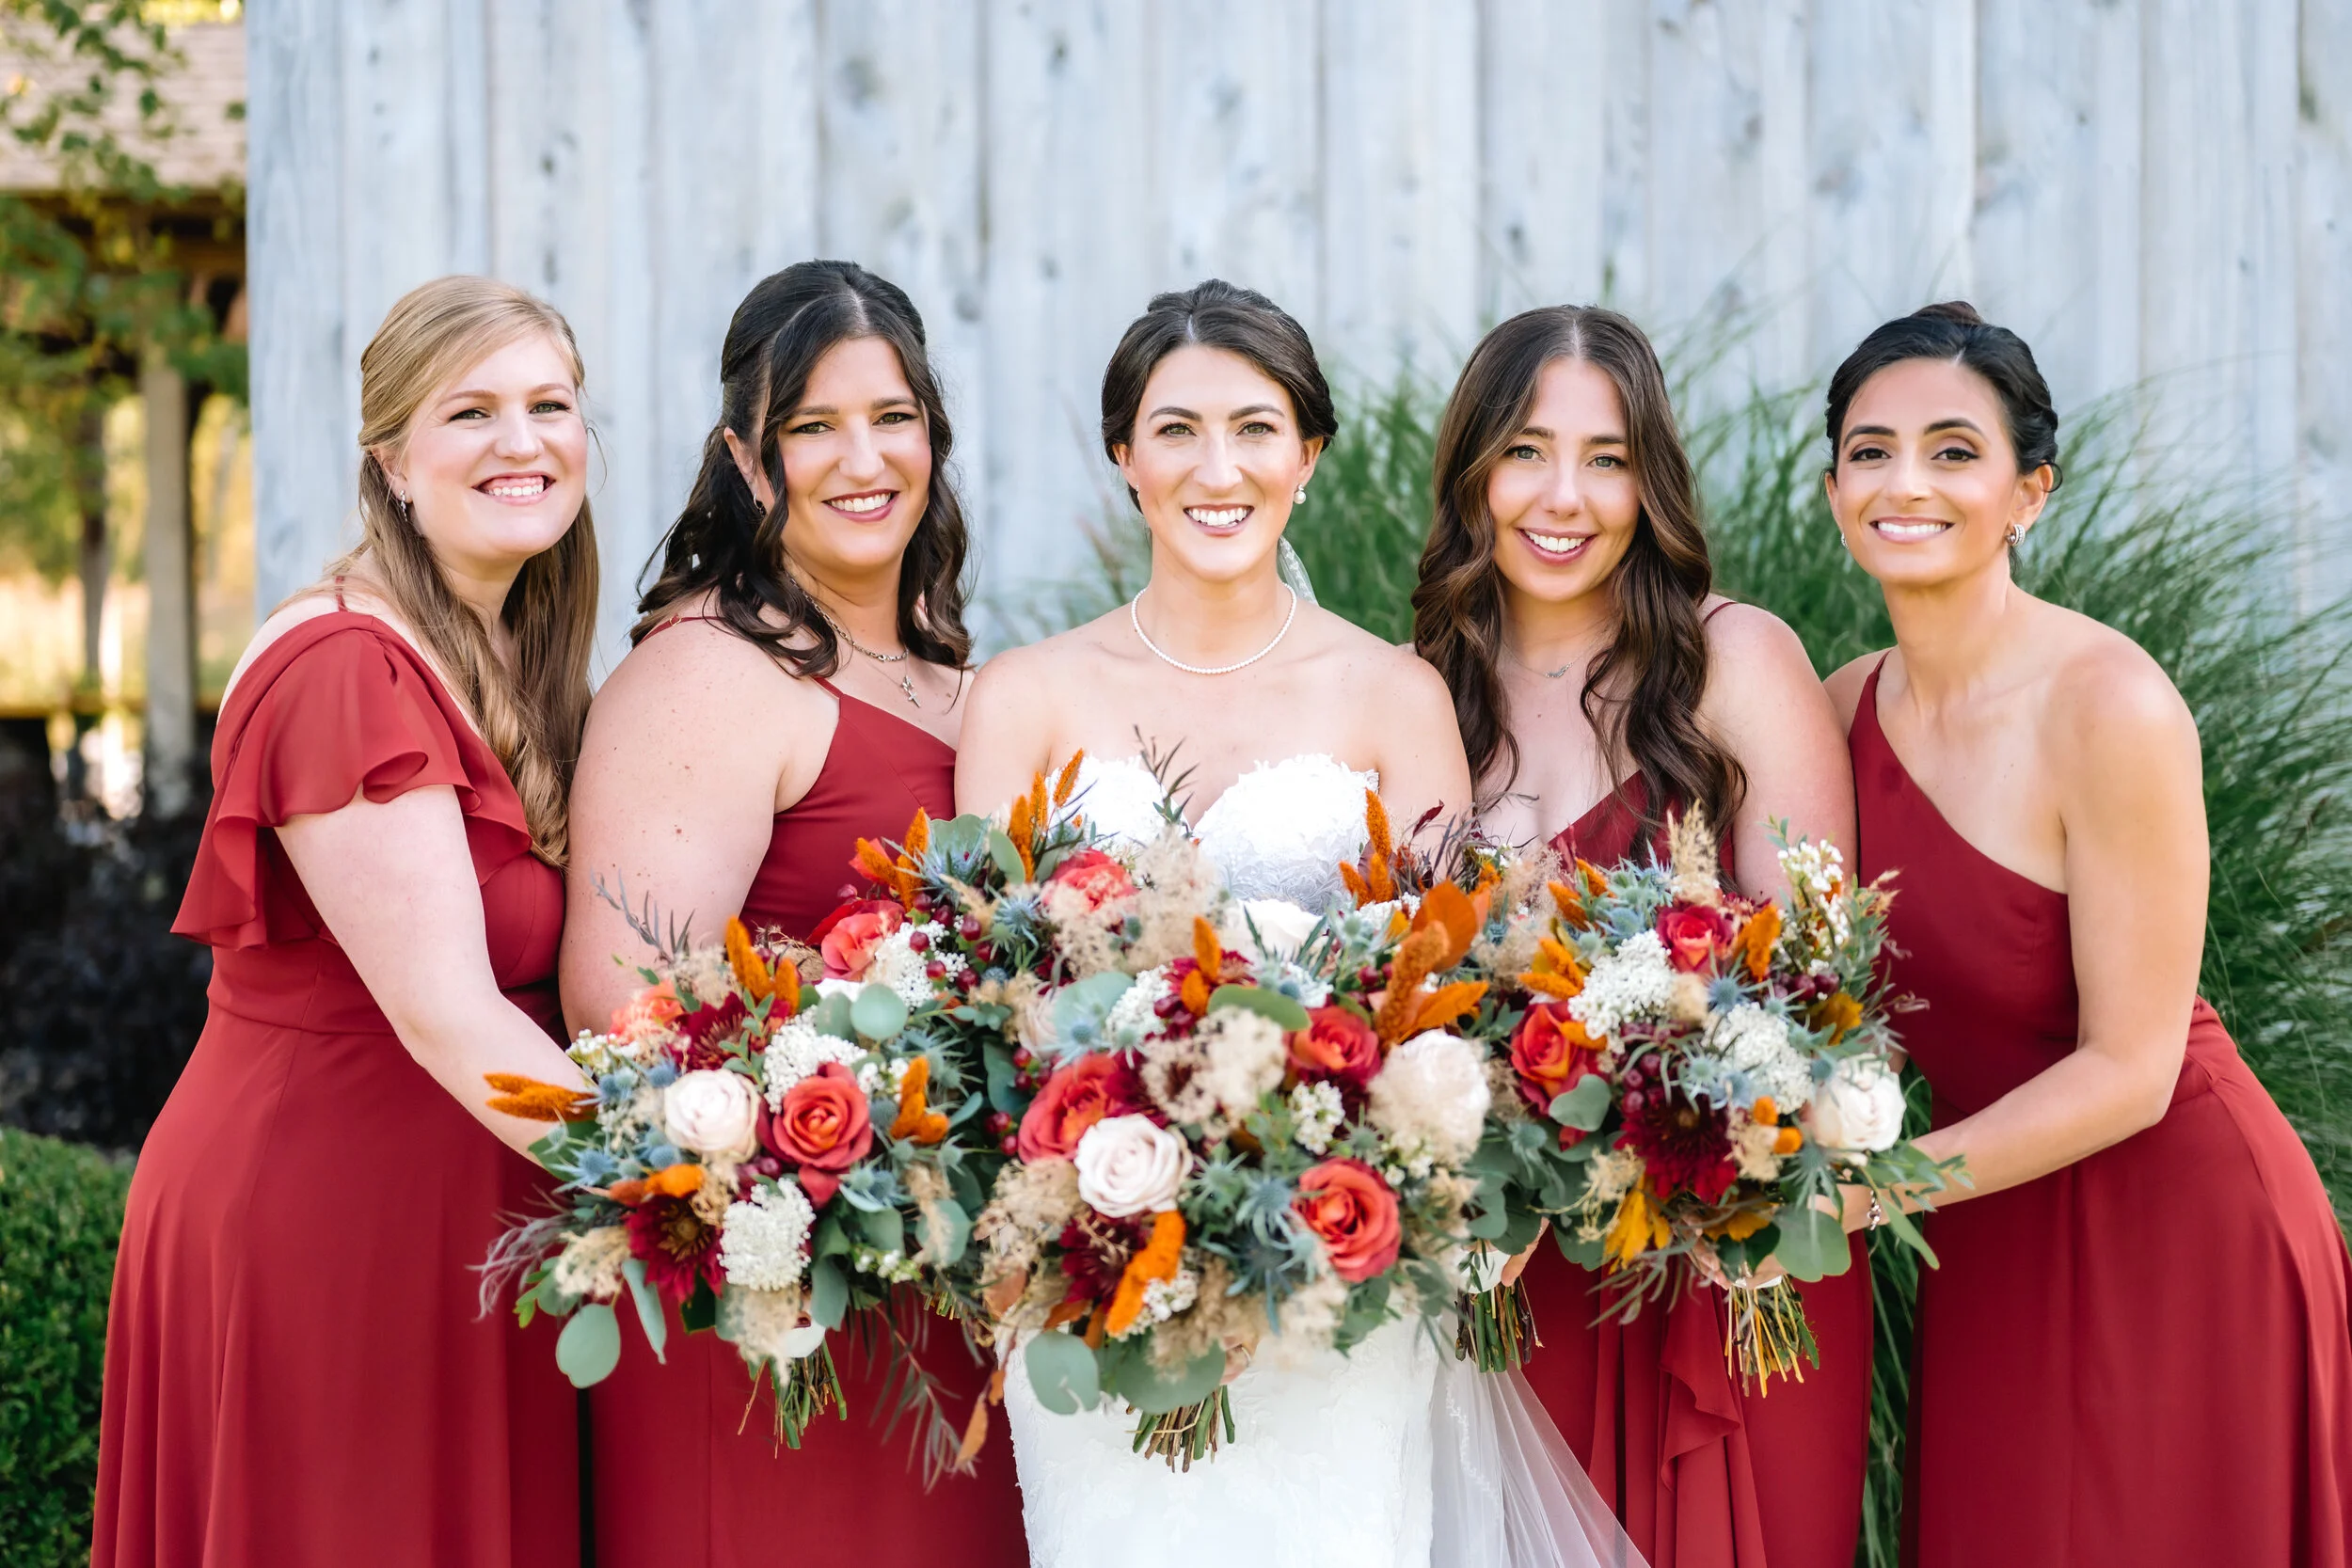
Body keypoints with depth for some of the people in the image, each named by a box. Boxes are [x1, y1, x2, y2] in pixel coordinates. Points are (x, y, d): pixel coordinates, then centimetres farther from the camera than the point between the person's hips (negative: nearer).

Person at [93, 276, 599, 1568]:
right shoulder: (343, 672, -18)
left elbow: (564, 973, 9)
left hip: (443, 1223, 9)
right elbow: (444, 1012, -25)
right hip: (315, 1212, -9)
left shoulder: (500, 662, 11)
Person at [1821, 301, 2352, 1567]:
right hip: (1989, 1239, 6)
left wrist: (1857, 1191, -22)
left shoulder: (2108, 706, -20)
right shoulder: (1846, 709, -1)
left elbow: (2129, 1070, -19)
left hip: (2175, 1236, -5)